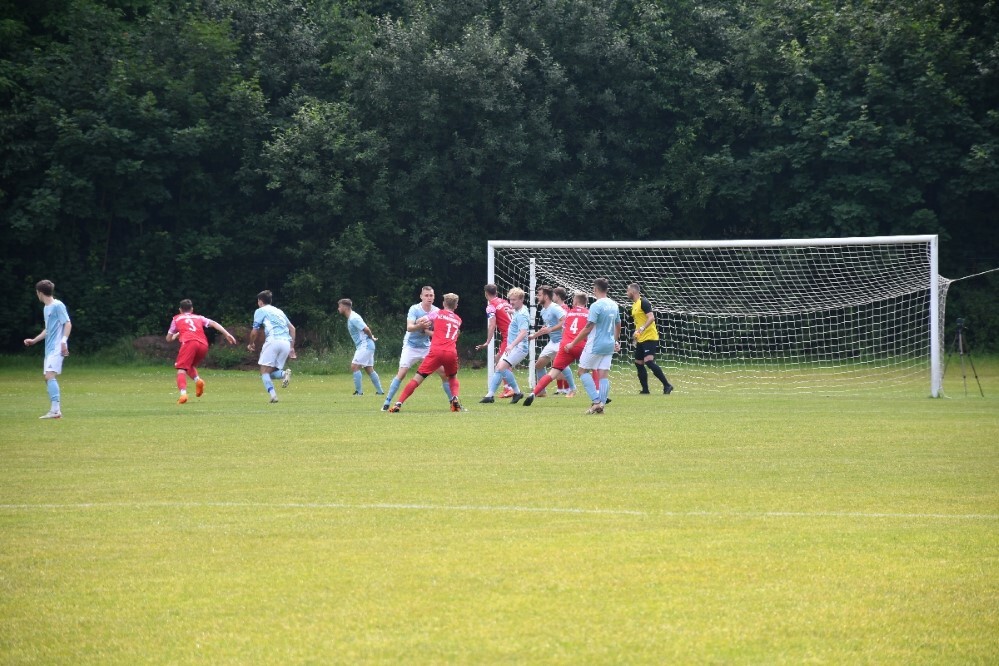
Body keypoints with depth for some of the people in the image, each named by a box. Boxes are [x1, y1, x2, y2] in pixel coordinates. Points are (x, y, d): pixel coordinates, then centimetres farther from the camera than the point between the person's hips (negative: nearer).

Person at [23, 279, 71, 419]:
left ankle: (55, 409, -25)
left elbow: (68, 324, -12)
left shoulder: (58, 306, -8)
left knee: (50, 375, -20)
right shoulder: (46, 308, 19)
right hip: (49, 348, 10)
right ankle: (56, 410, 11)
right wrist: (34, 340, 34)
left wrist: (64, 341, -22)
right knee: (48, 378, 8)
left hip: (57, 348, -10)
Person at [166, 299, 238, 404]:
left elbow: (169, 339, 31)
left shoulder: (177, 319, 27)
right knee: (190, 365, 26)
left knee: (181, 369, -8)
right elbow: (213, 324, 17)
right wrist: (227, 334, 9)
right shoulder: (199, 318, 32)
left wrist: (177, 335, 52)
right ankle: (197, 379, -5)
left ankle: (183, 393, -33)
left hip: (188, 342, -3)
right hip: (203, 344, 3)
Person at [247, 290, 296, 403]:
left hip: (273, 341, -6)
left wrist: (251, 344, 25)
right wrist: (292, 347, 22)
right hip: (286, 342, 6)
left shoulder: (260, 311, 11)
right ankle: (284, 374, -21)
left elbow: (255, 332, 6)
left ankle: (272, 394, -24)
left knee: (264, 371, -2)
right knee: (272, 372, 12)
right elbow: (292, 328, 24)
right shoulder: (279, 311, 29)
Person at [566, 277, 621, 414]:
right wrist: (615, 341, 36)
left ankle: (596, 400, -7)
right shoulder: (614, 305, 8)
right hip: (609, 345, 7)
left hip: (595, 345, -7)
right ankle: (601, 405, 1)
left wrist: (573, 343, -12)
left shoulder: (596, 306, -15)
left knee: (583, 370, 5)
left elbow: (588, 329, -18)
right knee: (603, 373, 6)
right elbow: (618, 326, 20)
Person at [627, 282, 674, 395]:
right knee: (638, 363, 9)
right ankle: (645, 389, 15)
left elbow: (651, 318, -22)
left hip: (649, 338, -10)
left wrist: (642, 328, -33)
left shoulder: (643, 302, -12)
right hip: (641, 339, 10)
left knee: (649, 361, -20)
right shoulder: (634, 305, 16)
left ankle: (667, 385, -18)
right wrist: (636, 335, 27)